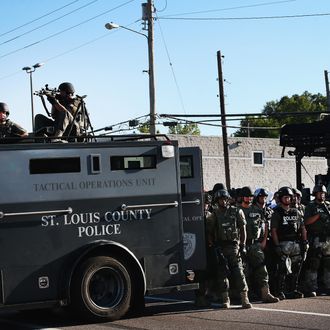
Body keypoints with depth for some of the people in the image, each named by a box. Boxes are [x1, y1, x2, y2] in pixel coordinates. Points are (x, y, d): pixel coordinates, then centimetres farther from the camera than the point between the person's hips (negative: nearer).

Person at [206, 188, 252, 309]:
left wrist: (242, 245, 1)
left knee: (239, 272, -6)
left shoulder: (237, 212, 7)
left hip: (234, 246, -1)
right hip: (220, 247, 1)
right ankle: (225, 299, 10)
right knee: (222, 273, 2)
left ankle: (244, 299, -7)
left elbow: (242, 229, 8)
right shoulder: (213, 215, 6)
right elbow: (209, 232, 6)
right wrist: (213, 246, -4)